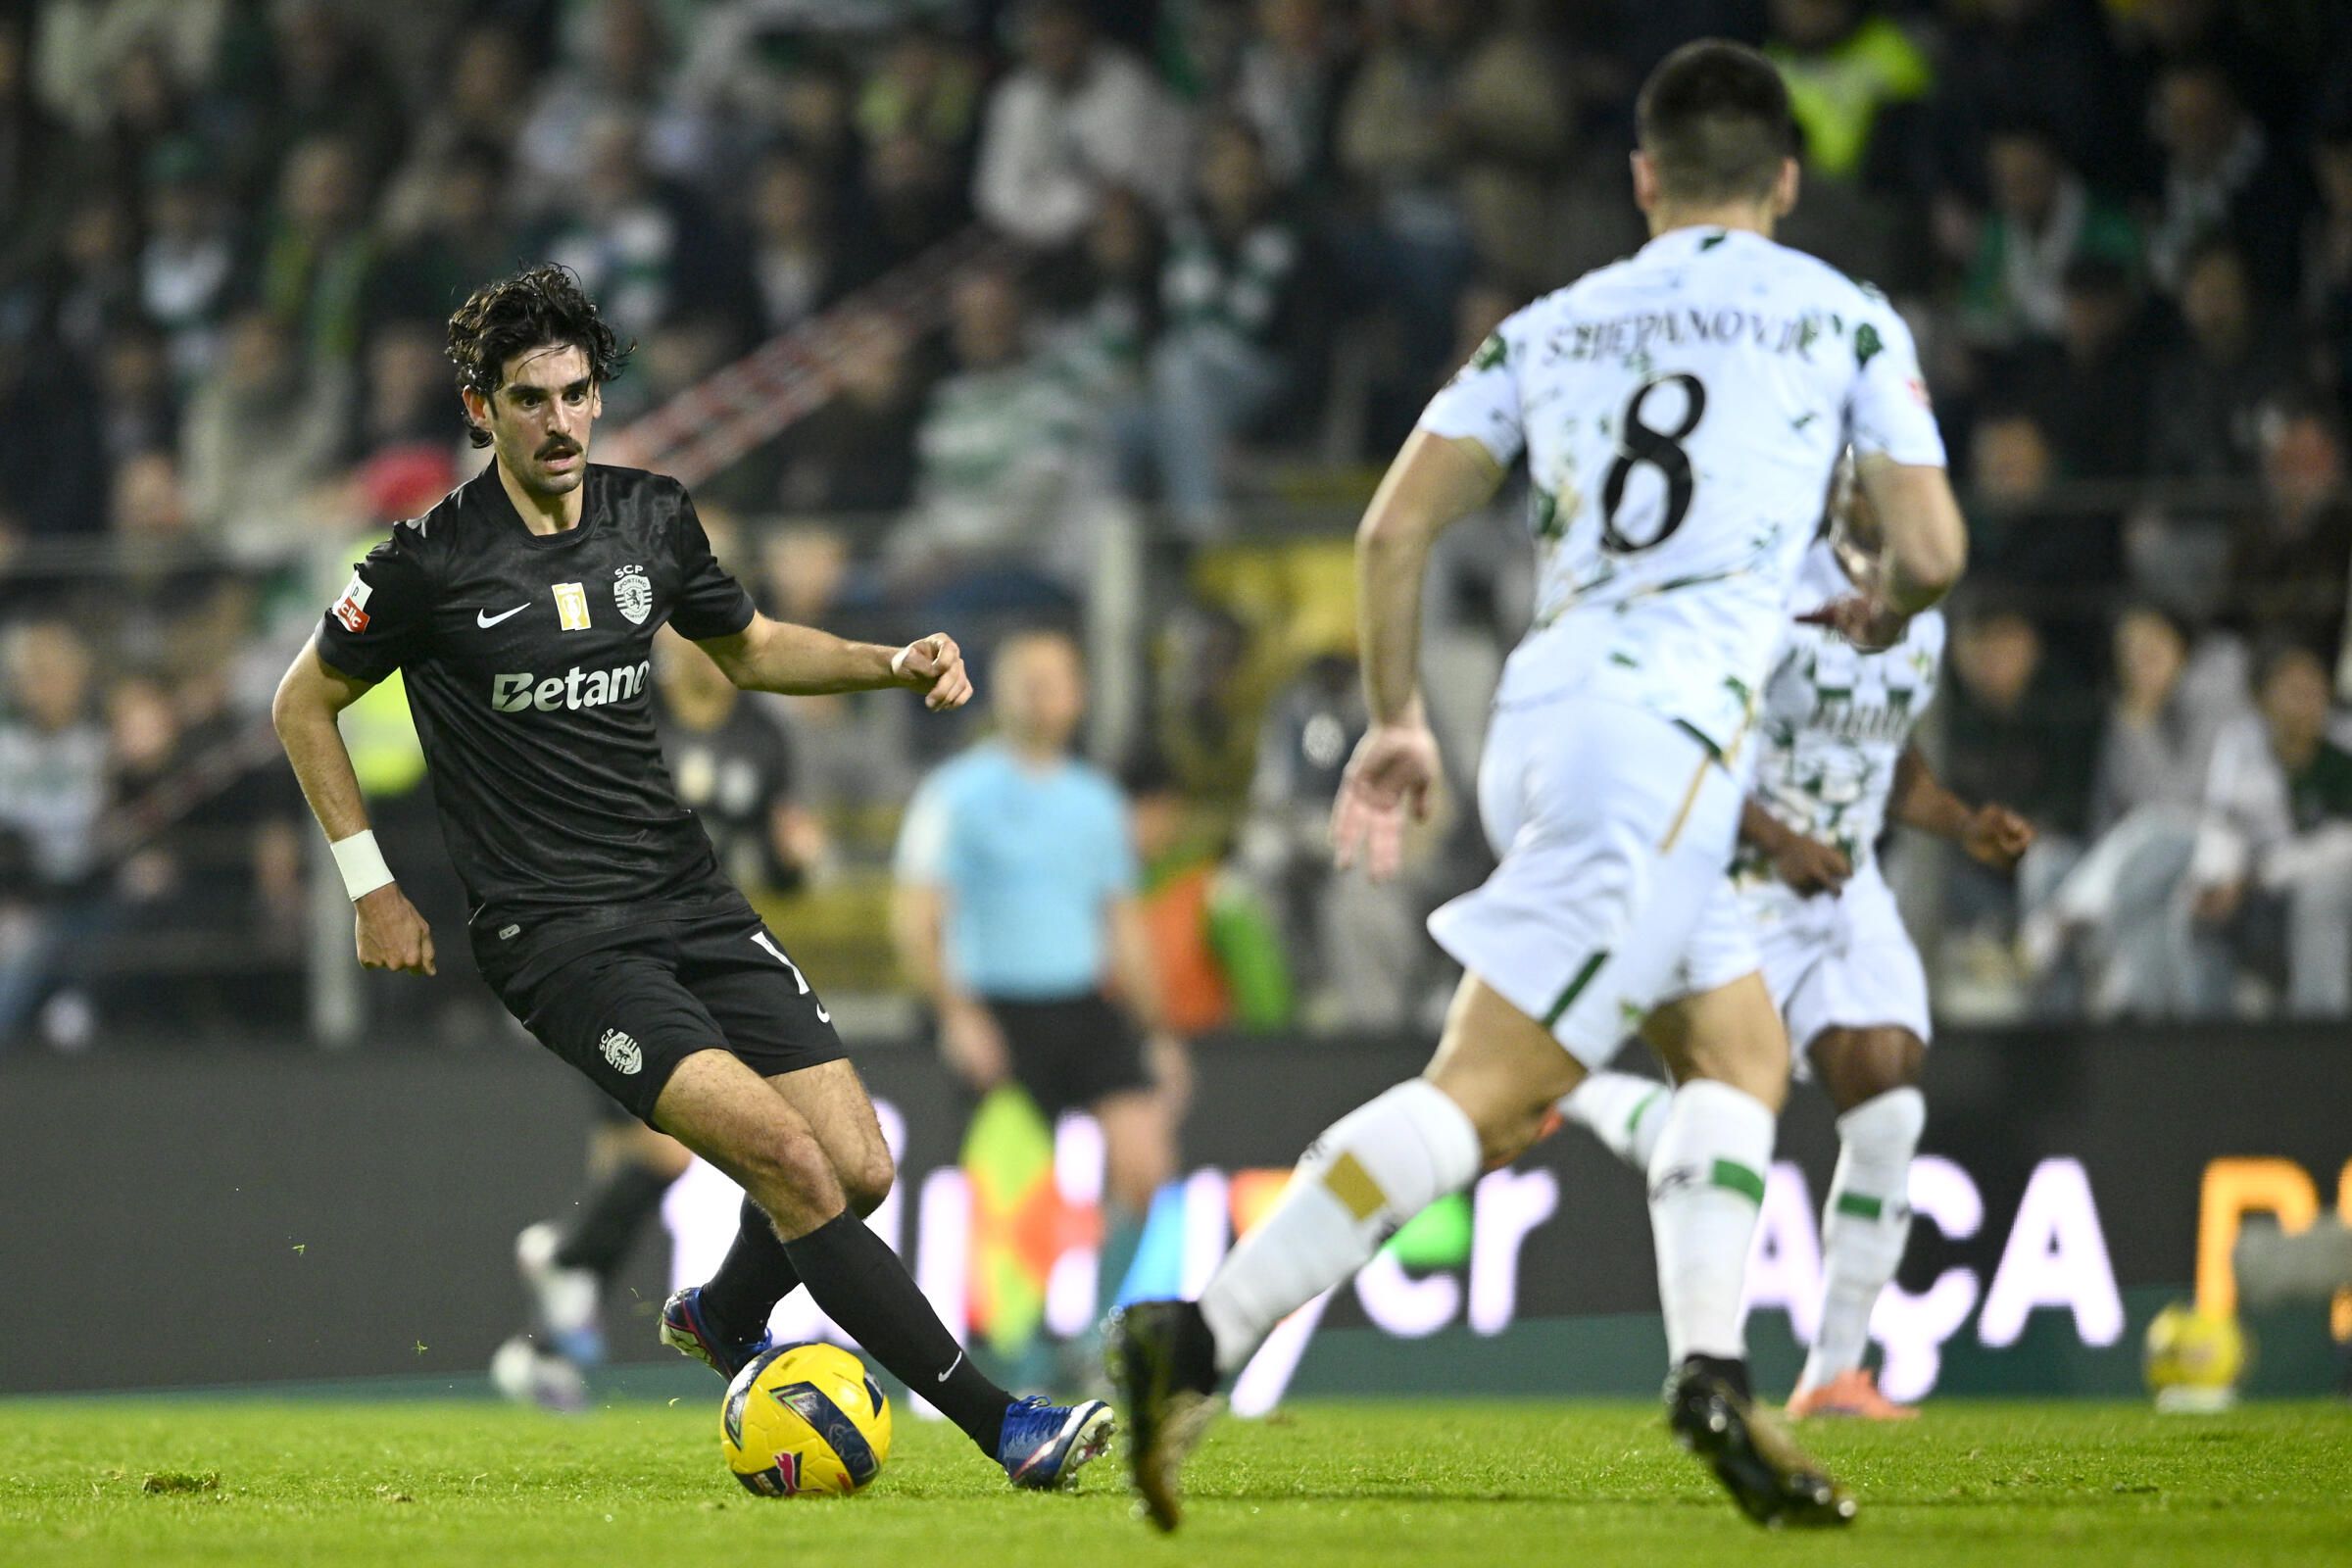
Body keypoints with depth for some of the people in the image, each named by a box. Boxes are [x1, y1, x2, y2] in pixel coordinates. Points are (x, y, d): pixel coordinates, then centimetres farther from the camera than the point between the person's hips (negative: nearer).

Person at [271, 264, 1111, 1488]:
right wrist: (370, 886, 2)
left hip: (688, 899, 6)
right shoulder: (433, 562, -8)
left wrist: (894, 665, 9)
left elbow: (747, 648, 25)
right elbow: (304, 704, 5)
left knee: (860, 1169, -5)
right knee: (784, 1151, -22)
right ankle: (1002, 1427, -20)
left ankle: (721, 1322, 29)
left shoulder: (651, 520, 7)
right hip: (553, 930, -6)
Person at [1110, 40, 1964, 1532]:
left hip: (1544, 709, 6)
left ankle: (1712, 1371, 2)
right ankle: (1204, 1338, -23)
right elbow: (1933, 549, 6)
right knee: (1490, 1088, -12)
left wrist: (1397, 720, 21)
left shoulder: (1549, 329, 19)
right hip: (1667, 729, -6)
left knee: (1743, 1056, 18)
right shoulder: (1845, 316, 9)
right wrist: (1880, 609, 28)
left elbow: (1396, 525, 11)